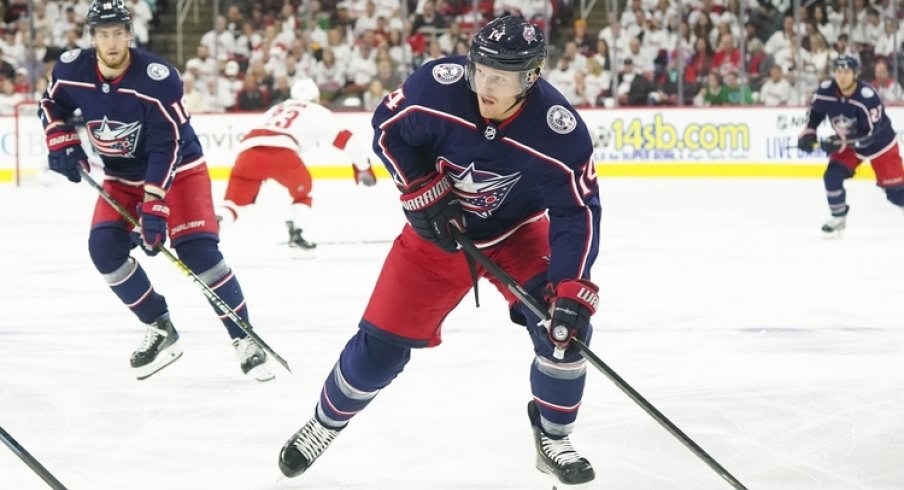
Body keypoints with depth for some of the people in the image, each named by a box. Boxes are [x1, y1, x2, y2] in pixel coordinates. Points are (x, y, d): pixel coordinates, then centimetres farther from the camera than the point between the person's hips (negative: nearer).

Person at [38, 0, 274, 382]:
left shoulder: (158, 78, -29)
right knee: (105, 248, -13)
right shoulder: (71, 70, -14)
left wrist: (154, 207, -34)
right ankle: (160, 330, 2)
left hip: (176, 169, -5)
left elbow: (165, 149, -29)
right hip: (121, 176, 5)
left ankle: (243, 339, -6)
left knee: (197, 251, -18)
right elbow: (51, 104, 9)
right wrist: (61, 143, -8)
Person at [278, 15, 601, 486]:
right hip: (437, 229, 0)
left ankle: (553, 439, 2)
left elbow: (577, 213, -27)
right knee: (382, 341, 0)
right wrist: (422, 193, -17)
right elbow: (388, 129, -10)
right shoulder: (438, 85, -28)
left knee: (565, 324, -20)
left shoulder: (560, 130, -30)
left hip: (516, 231, 0)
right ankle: (325, 422, 27)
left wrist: (572, 289, -38)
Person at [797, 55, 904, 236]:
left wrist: (840, 142, -38)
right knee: (832, 176, -12)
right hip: (847, 143, 4)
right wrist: (808, 133, -8)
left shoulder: (868, 97, -33)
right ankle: (838, 217, 8)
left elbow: (869, 133, -33)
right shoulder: (826, 91, -18)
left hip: (879, 143, -4)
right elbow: (815, 110, 4)